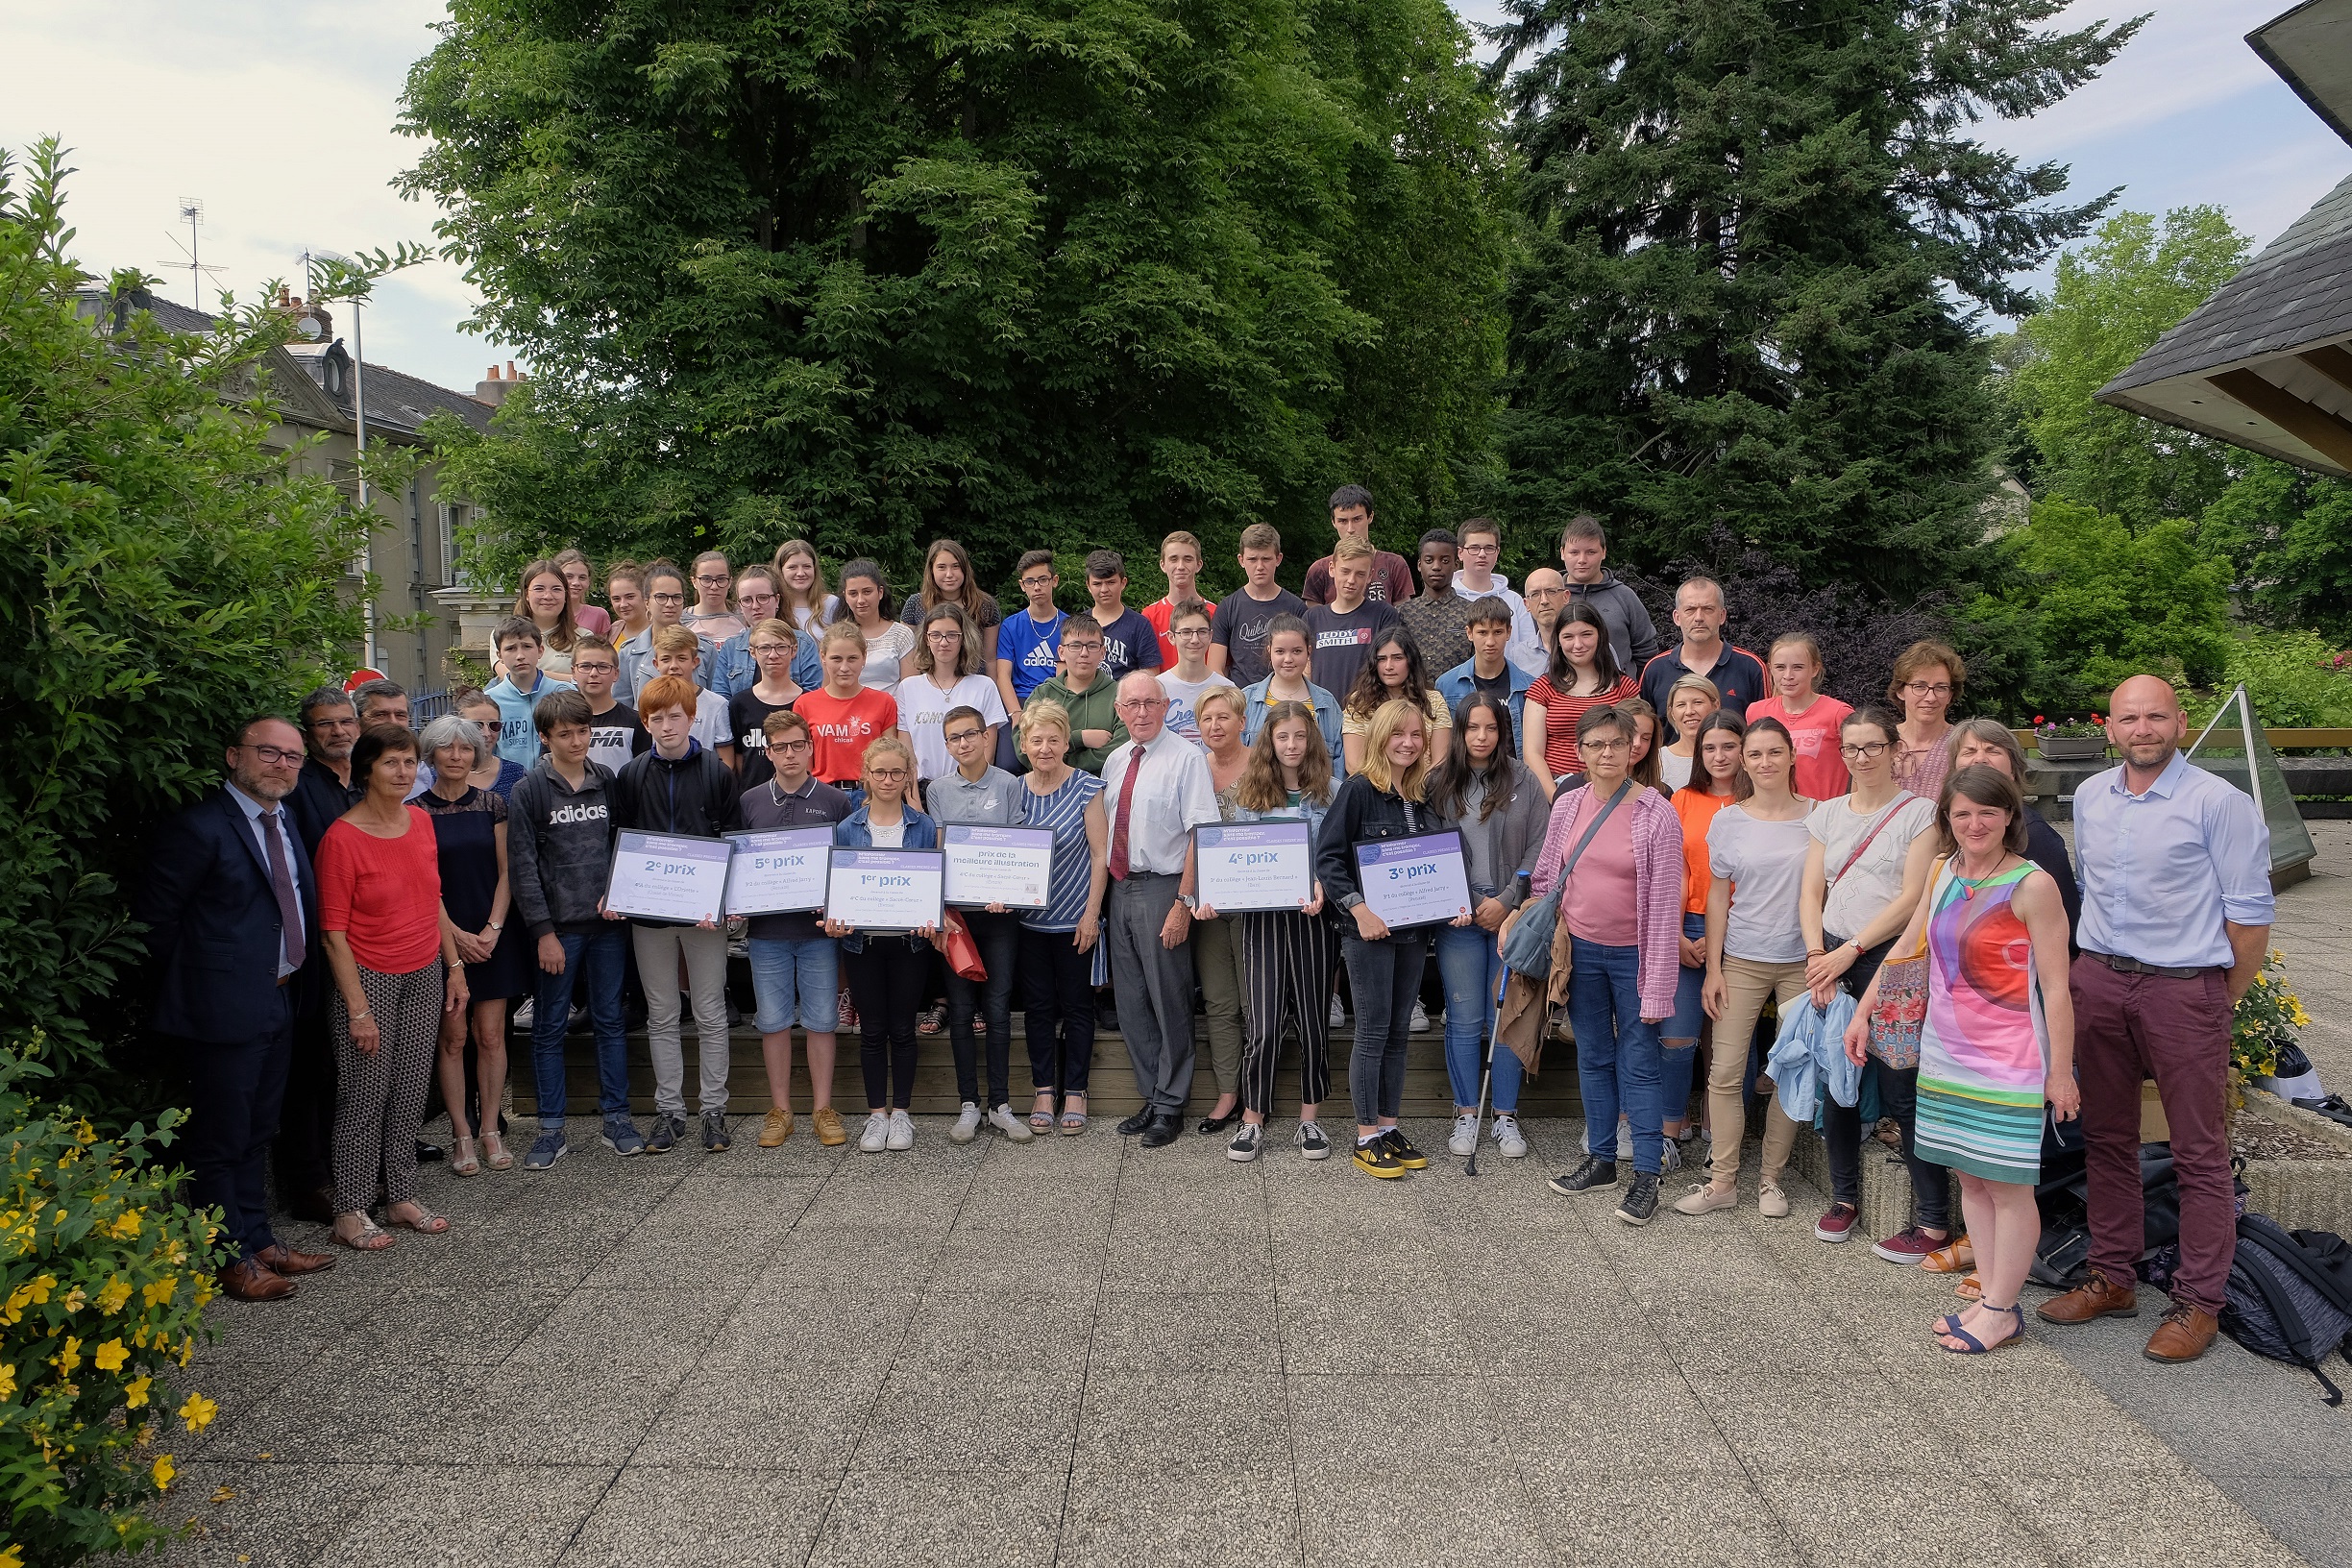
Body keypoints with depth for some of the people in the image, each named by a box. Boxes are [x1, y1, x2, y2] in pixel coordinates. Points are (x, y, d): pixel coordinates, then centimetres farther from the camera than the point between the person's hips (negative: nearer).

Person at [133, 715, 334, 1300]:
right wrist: (195, 983, -6)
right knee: (219, 1142, 5)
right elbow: (154, 918, -13)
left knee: (256, 1135, 20)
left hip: (278, 1004, 8)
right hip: (223, 1010, -8)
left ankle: (257, 1240, 32)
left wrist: (294, 973, 10)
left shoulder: (284, 823, 11)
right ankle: (231, 1259, 17)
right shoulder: (200, 828, -16)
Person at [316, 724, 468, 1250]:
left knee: (411, 1093, 10)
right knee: (365, 1097, 0)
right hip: (369, 978, -6)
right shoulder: (342, 838, -14)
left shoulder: (421, 820, 5)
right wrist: (358, 1009, -15)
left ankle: (401, 1197, 22)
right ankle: (350, 1212, 12)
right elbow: (333, 932, -13)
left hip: (424, 975, 6)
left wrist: (453, 964, 13)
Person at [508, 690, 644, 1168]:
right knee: (550, 1026, 5)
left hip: (608, 921, 3)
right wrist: (544, 931, -10)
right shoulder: (529, 791, -4)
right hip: (557, 927, -3)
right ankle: (551, 1129, 13)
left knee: (610, 1020, 9)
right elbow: (522, 866, -6)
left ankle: (616, 1117, 18)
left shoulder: (608, 781, 6)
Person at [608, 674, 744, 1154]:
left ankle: (714, 1110, 14)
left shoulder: (717, 773, -1)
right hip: (648, 912, 2)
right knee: (661, 1016, 9)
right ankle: (669, 1110, 18)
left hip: (704, 912, -2)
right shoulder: (630, 777, 5)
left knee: (711, 1014, 4)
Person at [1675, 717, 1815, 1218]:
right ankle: (1722, 1181, 6)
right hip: (1742, 962, 0)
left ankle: (1771, 1178, 18)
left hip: (1801, 961, 0)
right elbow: (1718, 897, 5)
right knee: (1725, 1071, -3)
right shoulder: (1728, 822, 2)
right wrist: (1713, 969, 1)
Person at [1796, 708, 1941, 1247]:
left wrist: (1850, 951, -12)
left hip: (1890, 959, -5)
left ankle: (1933, 1217, 3)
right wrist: (1817, 955, -3)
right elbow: (1811, 892, 11)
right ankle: (1844, 1196, 23)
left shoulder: (1918, 812, -2)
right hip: (1832, 959, 5)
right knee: (1835, 1084, 8)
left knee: (1899, 1091, -7)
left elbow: (1911, 898, -9)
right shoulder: (1827, 813, 14)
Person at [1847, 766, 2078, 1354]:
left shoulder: (2032, 885, -12)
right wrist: (1862, 1013, 16)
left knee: (2007, 1184, 2)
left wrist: (2060, 1071, -12)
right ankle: (1988, 1295, 22)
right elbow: (1906, 948, 16)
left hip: (2008, 1059, -6)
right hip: (1946, 1052, 7)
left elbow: (2056, 989, -12)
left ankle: (2002, 1310, 13)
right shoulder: (1945, 874, 7)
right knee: (1969, 1178, 12)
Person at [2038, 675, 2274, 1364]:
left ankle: (2198, 1302, 11)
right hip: (2098, 981, 6)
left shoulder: (2218, 803, -9)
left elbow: (2250, 913, -7)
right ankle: (2112, 1279, 24)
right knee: (2107, 1137, 12)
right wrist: (2093, 965, 15)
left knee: (2199, 1152, 1)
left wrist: (2221, 1004, -2)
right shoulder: (2089, 797, 9)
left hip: (2184, 989, -5)